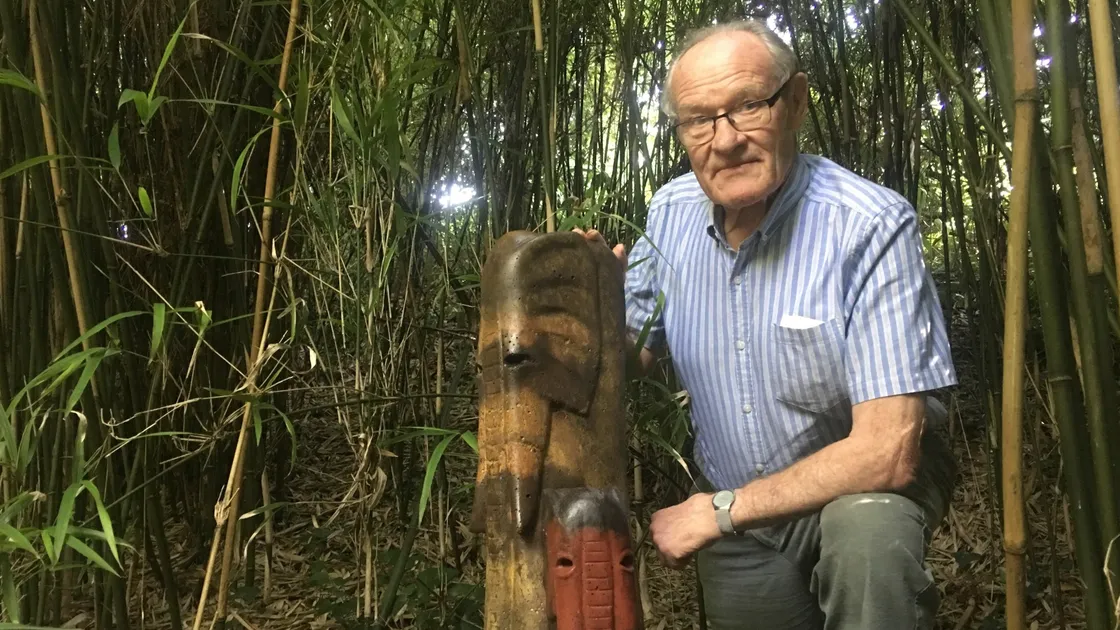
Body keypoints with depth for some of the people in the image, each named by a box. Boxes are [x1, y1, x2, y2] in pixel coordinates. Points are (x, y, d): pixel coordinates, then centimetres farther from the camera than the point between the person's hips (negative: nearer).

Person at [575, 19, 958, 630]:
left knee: (868, 529, -34)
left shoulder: (872, 225, -26)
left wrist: (718, 511, -23)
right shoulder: (670, 213, -8)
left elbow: (886, 450, -29)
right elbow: (640, 350, 5)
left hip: (865, 483, -5)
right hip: (731, 512, 5)